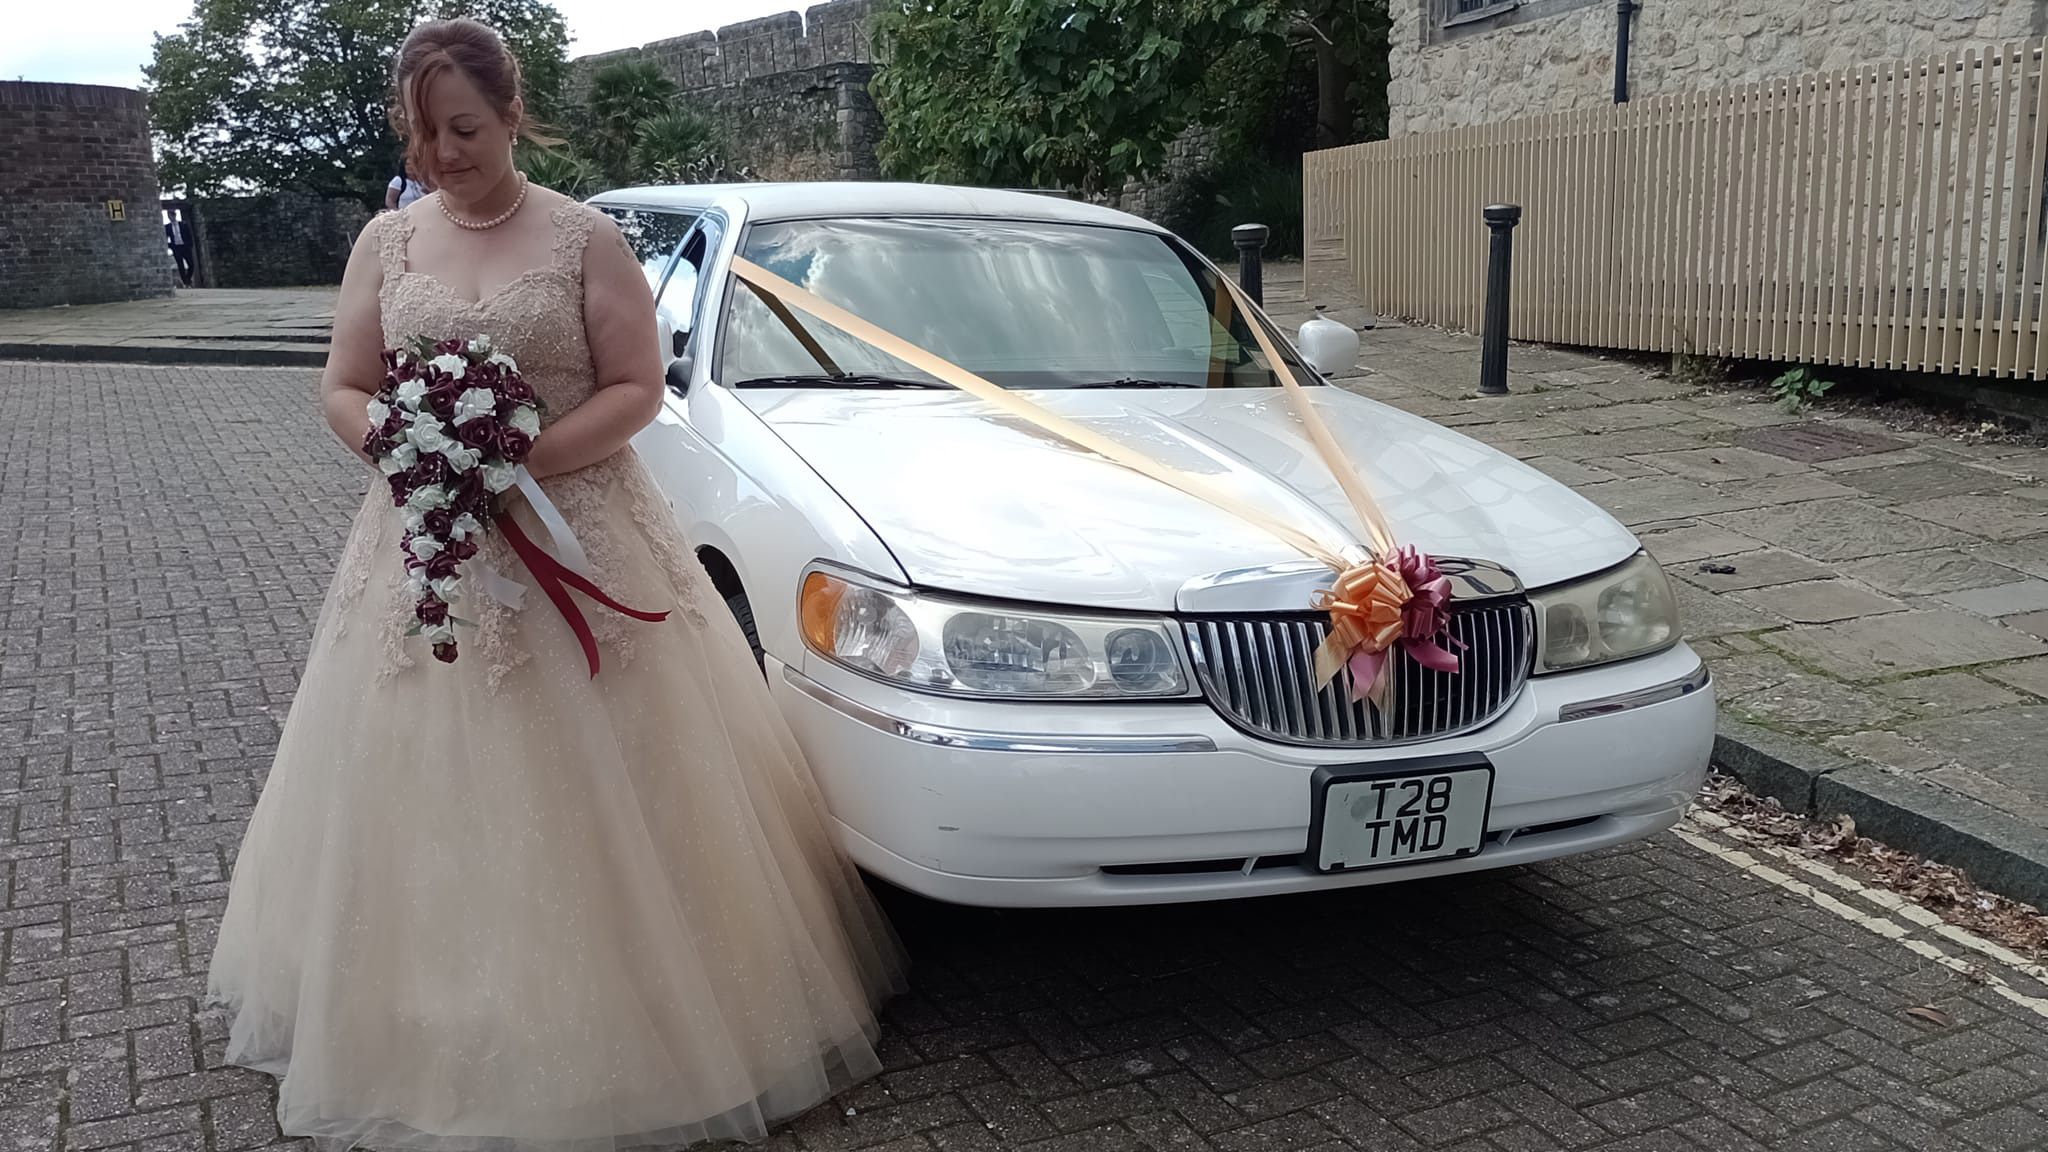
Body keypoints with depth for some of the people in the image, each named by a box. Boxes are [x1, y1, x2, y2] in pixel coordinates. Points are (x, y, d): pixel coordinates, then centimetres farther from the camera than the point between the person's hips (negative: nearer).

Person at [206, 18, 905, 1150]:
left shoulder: (584, 237, -3)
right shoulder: (388, 241, 7)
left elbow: (637, 389, -6)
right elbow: (343, 391, 9)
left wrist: (524, 459, -19)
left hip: (580, 543, -3)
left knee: (594, 804, 0)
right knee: (435, 803, 7)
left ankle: (615, 1020, 16)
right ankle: (443, 1035, 24)